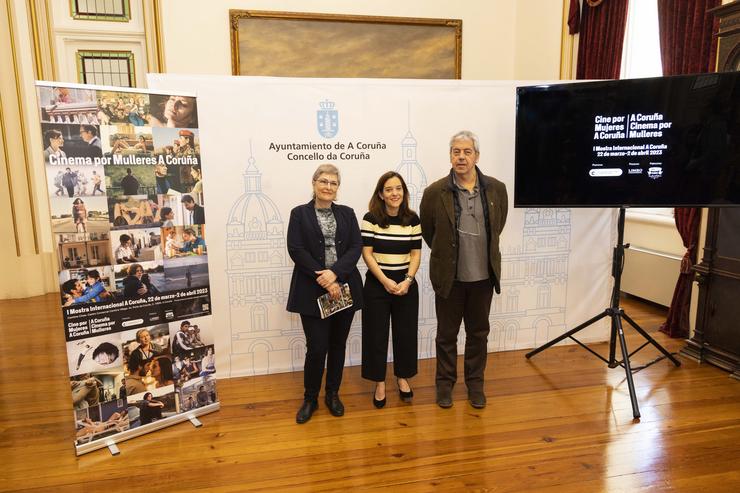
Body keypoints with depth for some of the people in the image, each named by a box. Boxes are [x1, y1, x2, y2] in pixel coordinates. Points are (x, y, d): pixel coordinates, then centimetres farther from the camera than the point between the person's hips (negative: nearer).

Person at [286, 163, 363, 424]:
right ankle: (310, 398, 20)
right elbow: (296, 250, -8)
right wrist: (323, 281, -15)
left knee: (338, 345, 11)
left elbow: (356, 247, 0)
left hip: (344, 287, 3)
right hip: (313, 291, -3)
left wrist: (335, 273, -16)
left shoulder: (347, 213, 10)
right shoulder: (299, 213, 2)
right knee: (316, 347, -2)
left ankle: (333, 394, 30)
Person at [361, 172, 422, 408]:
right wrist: (385, 281, -16)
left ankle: (403, 377, 31)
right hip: (376, 285, -2)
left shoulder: (412, 219, 0)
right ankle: (379, 382, 22)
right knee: (376, 334, 5)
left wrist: (407, 281, -12)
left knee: (405, 332, 11)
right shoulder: (371, 218, -7)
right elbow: (367, 253, -9)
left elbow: (416, 254, 2)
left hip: (406, 285, 2)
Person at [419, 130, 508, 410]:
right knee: (446, 334, 12)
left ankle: (475, 383, 32)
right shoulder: (435, 192, -10)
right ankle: (445, 382, 29)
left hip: (484, 275, 2)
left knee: (478, 333, 15)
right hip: (449, 276, -2)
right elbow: (427, 231, 4)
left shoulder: (497, 189, -3)